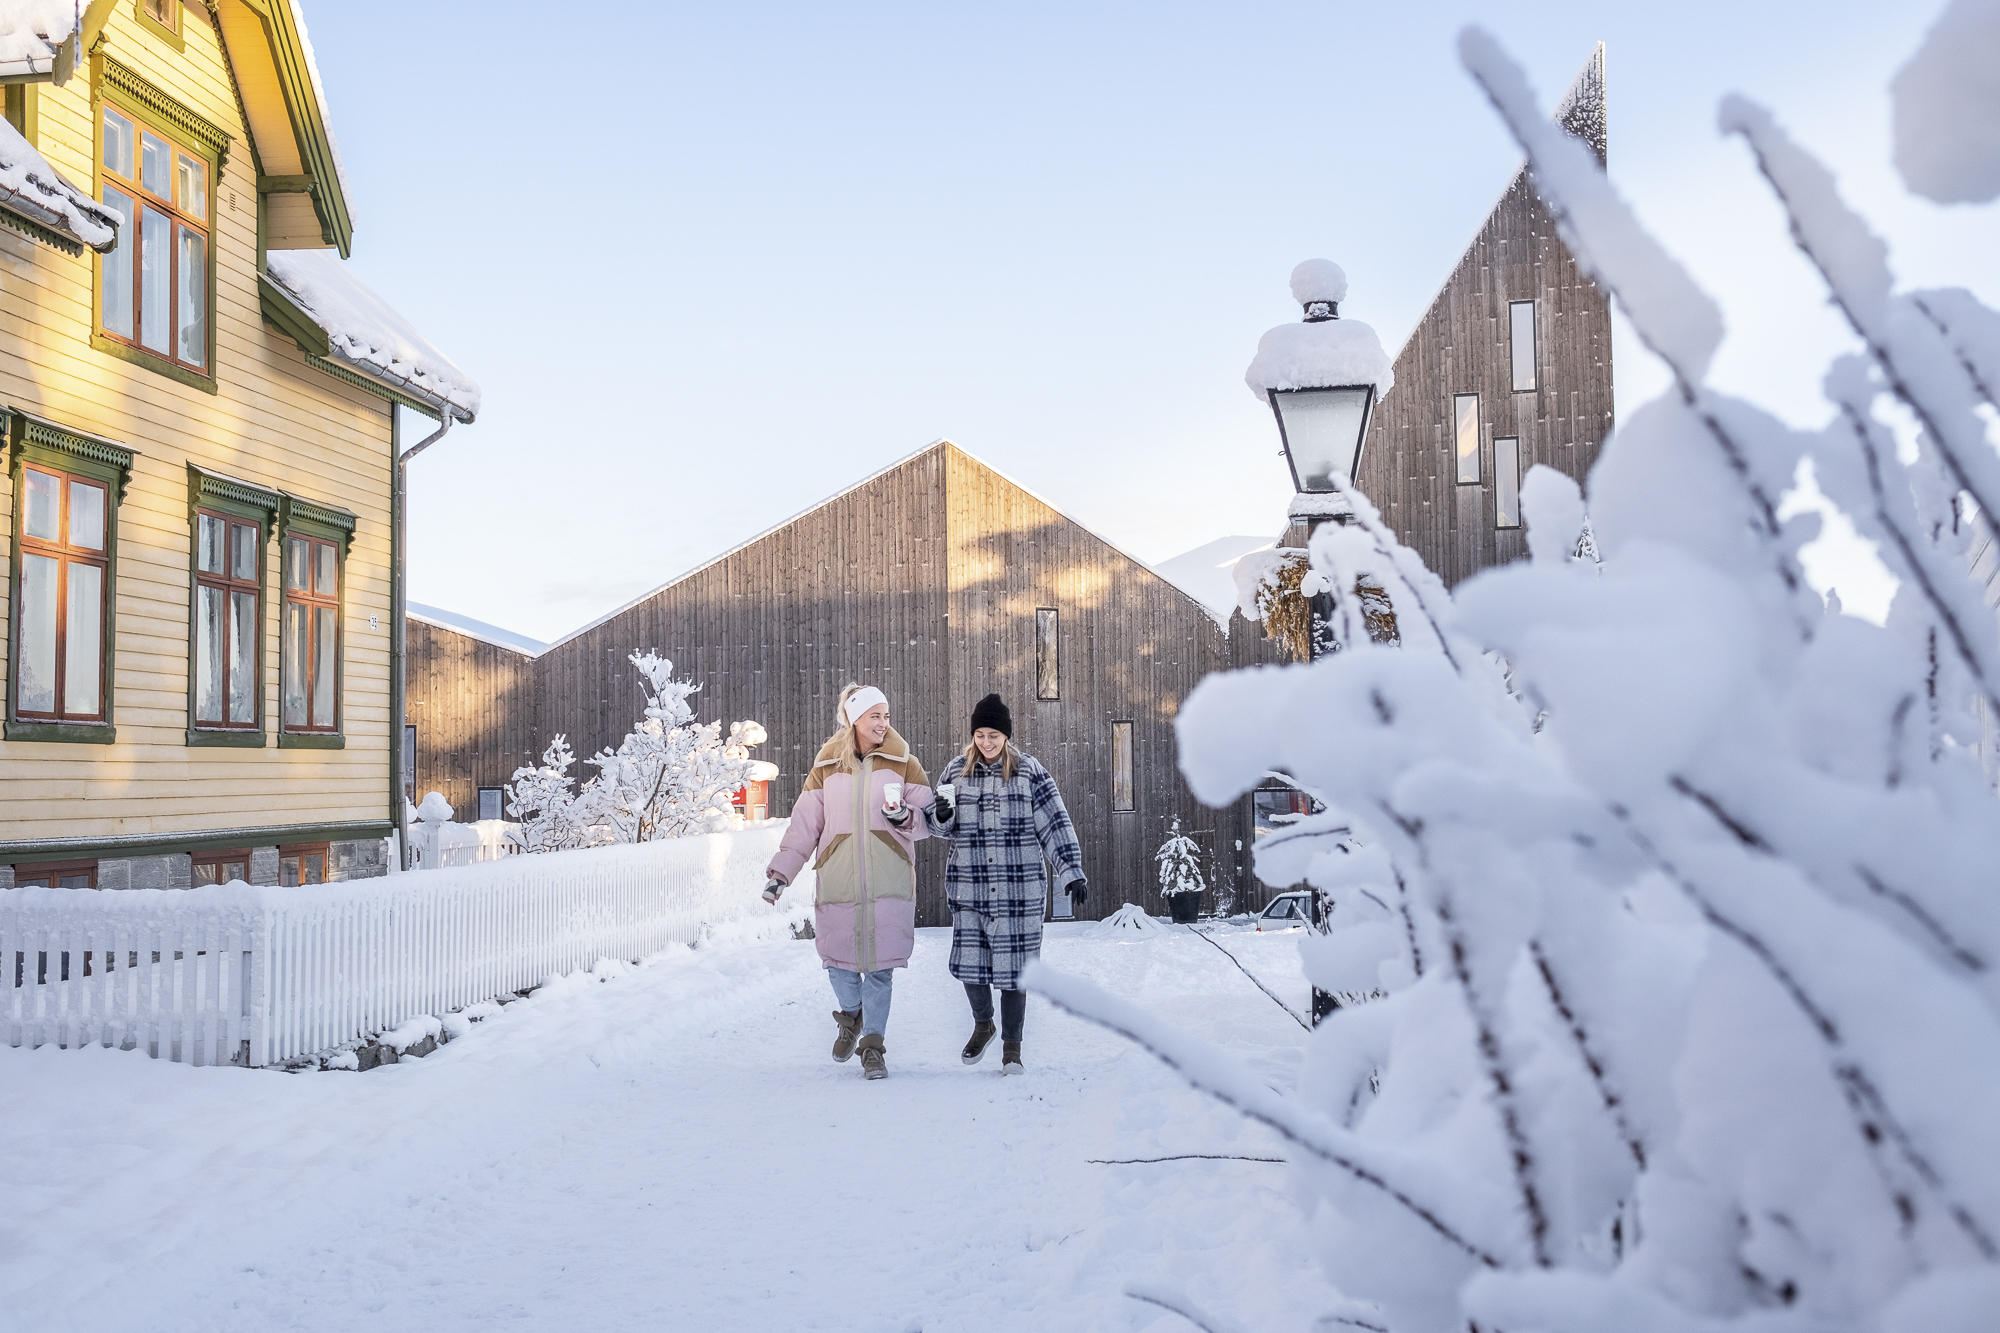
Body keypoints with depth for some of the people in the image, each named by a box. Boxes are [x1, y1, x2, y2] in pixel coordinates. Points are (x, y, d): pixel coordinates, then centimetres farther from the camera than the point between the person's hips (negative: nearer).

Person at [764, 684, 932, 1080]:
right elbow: (804, 825, 9)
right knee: (838, 961, 1)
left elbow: (928, 819, 6)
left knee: (880, 966, -1)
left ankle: (872, 1044, 14)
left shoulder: (904, 765, 5)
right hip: (837, 881, 1)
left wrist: (905, 817, -16)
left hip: (888, 883, -1)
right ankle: (851, 1015, 32)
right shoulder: (826, 768, 7)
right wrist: (780, 873, 4)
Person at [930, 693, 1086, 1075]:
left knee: (1013, 965, 1)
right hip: (969, 886, 2)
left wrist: (1072, 872, -7)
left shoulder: (1029, 771, 0)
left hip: (1019, 888, -2)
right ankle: (983, 1024, 30)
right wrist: (941, 816, -10)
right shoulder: (957, 771, 6)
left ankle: (1012, 1046, 18)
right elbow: (941, 826, 14)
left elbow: (1055, 823, -1)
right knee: (969, 962, 0)